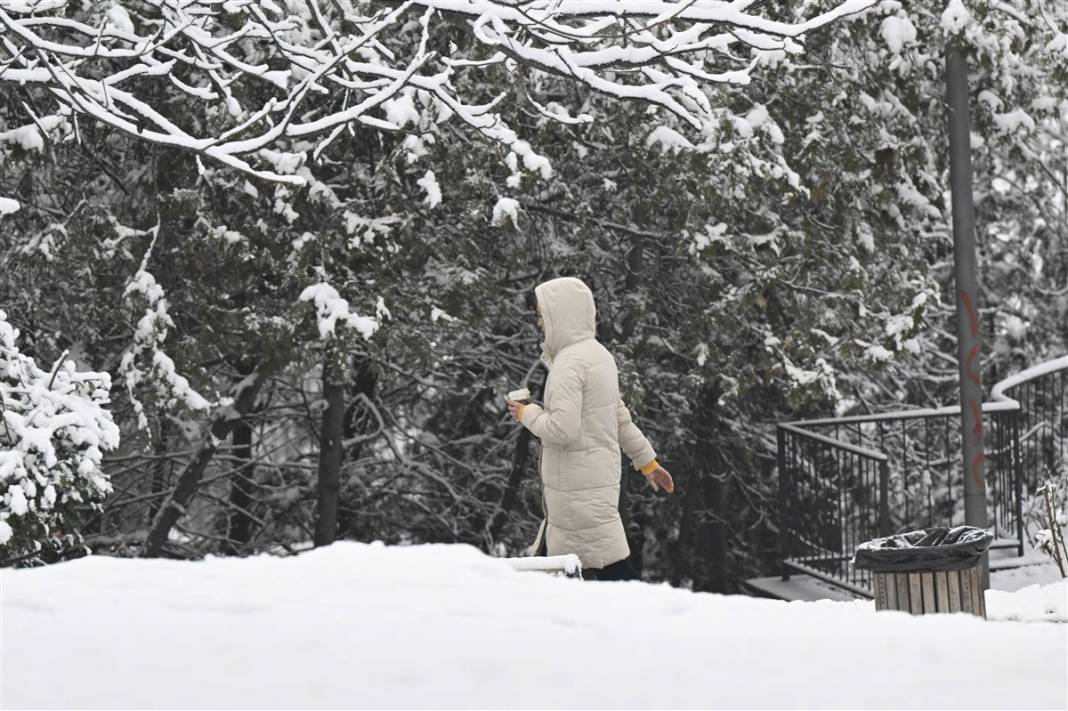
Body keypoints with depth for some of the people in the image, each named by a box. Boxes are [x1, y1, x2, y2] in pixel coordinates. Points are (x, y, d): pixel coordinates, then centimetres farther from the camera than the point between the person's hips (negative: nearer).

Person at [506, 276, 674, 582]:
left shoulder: (570, 363, -17)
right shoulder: (599, 354, 13)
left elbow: (562, 428, -25)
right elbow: (621, 417, 19)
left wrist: (528, 413, -8)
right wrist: (648, 461, 24)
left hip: (579, 489, -10)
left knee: (612, 570, -7)